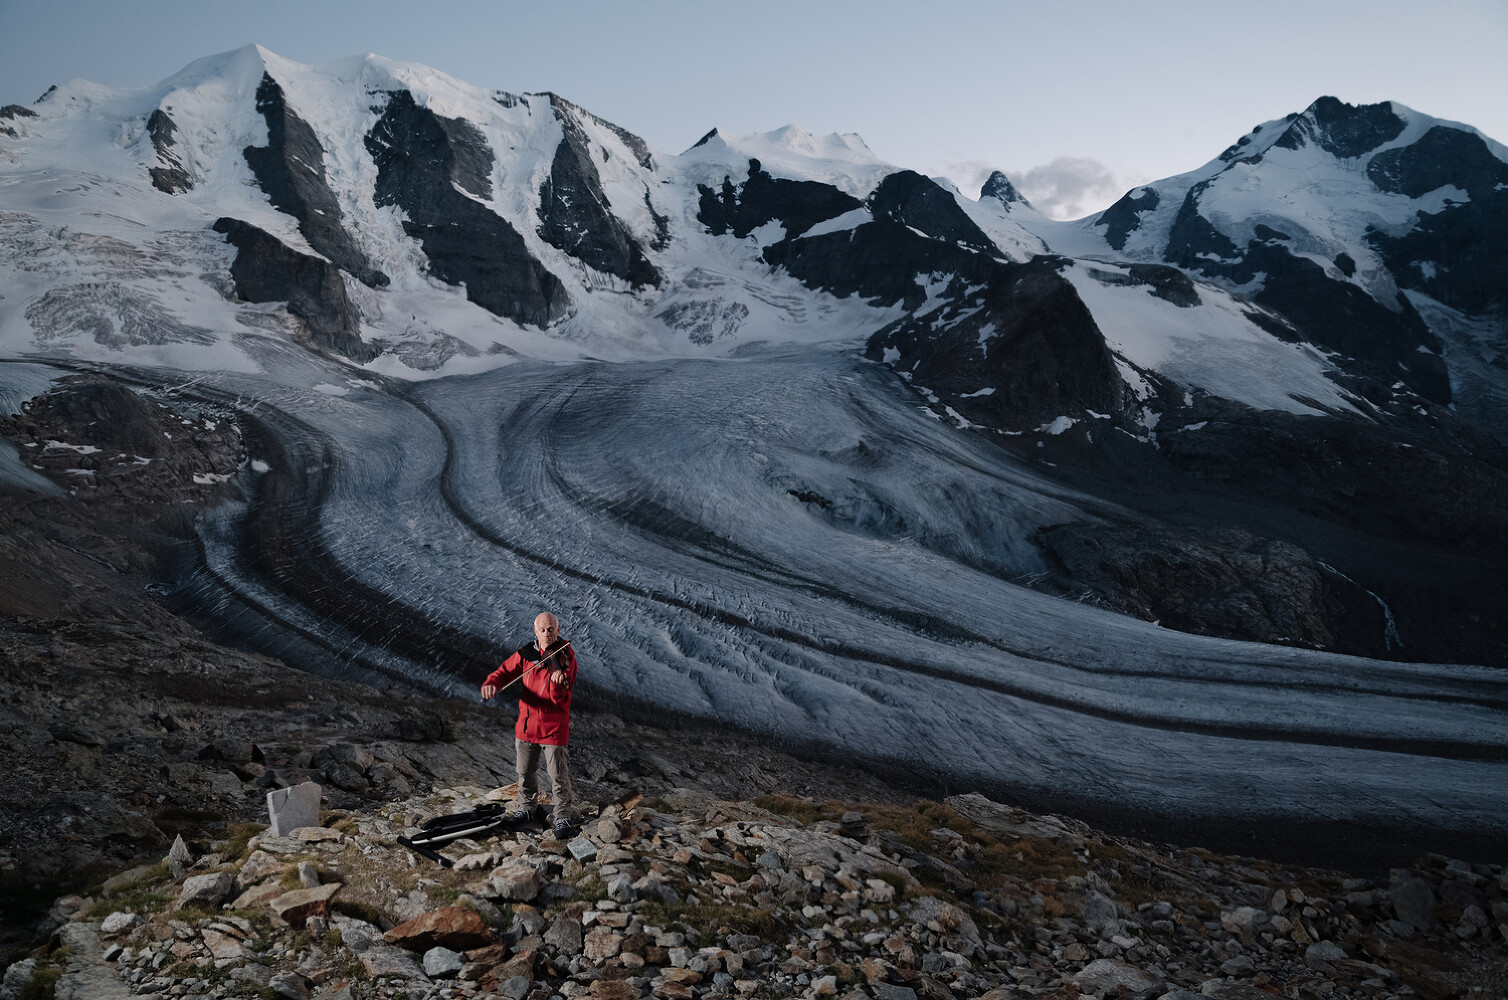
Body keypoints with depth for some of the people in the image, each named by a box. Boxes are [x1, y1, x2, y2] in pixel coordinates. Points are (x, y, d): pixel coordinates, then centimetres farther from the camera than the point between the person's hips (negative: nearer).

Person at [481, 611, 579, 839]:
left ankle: (562, 816, 16)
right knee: (525, 771, 19)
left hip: (554, 727, -4)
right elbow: (505, 672, -2)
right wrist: (491, 683, -25)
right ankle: (526, 805, 42)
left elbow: (560, 699, -19)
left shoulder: (566, 657, -12)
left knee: (559, 775, -1)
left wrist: (558, 682, -42)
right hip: (527, 724, 4)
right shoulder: (526, 654, 1)